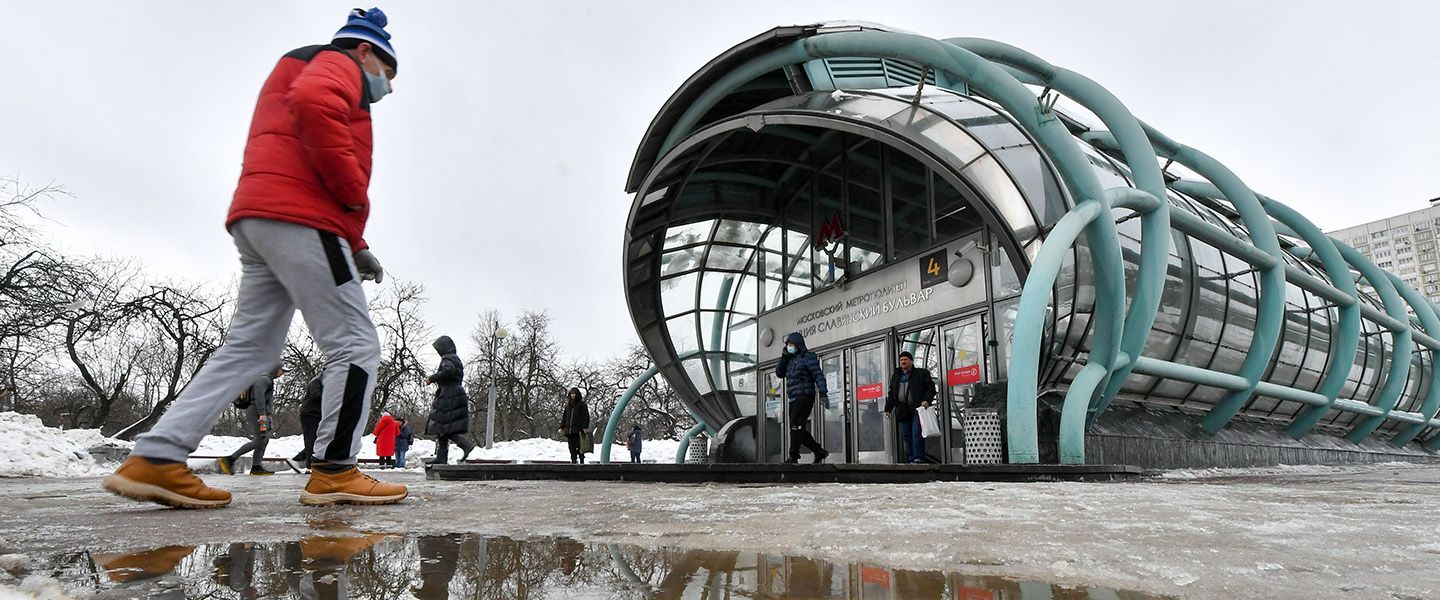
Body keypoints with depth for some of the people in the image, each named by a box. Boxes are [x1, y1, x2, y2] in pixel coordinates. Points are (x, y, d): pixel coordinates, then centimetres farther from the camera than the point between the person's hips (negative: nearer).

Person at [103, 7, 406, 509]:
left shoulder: (306, 75, 36)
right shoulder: (338, 64, 6)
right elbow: (313, 104, -22)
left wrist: (355, 248, 19)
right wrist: (355, 190, -14)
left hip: (257, 221, 10)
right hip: (298, 218, -10)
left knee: (250, 348, 9)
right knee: (355, 345, -7)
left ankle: (156, 459, 6)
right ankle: (334, 472, -6)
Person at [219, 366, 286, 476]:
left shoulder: (269, 380, 23)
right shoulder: (264, 379, -8)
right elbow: (259, 394, -23)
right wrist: (262, 413, -30)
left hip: (261, 414, 11)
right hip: (256, 413, -11)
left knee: (265, 440, 5)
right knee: (259, 440, -15)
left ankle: (256, 467, 3)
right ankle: (230, 459, -13)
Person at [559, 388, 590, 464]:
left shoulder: (582, 404, 2)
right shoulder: (568, 405, 18)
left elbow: (586, 416, -4)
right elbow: (564, 417, 21)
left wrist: (585, 426, -15)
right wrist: (562, 427, 13)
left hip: (578, 430, -5)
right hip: (569, 429, 5)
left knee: (579, 446, -7)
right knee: (572, 447, 5)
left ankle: (581, 460, -2)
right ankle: (573, 460, 8)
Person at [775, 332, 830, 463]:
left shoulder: (808, 357, -4)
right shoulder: (791, 359, 21)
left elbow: (818, 375, -11)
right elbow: (779, 373, 19)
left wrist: (823, 393, -21)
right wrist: (784, 357, 8)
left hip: (804, 397, -9)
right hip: (794, 399, 9)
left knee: (796, 426, -15)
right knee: (798, 429, 8)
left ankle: (793, 456, -17)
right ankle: (820, 452, 17)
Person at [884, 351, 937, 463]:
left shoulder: (922, 373, 8)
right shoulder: (895, 376, 21)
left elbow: (931, 388, 1)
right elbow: (891, 394, 23)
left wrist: (927, 400, -16)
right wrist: (888, 408, 16)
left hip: (917, 408, -5)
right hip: (903, 410, 5)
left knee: (917, 433, -12)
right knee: (906, 436, 2)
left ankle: (918, 458, -12)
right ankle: (911, 459, 5)